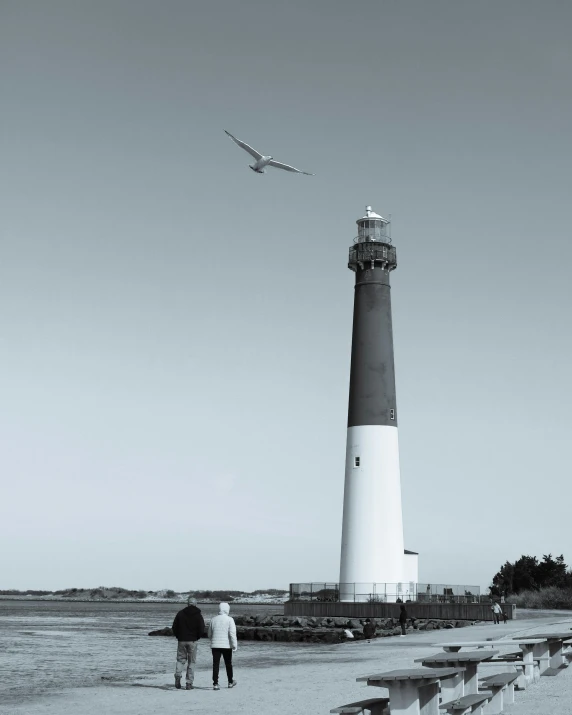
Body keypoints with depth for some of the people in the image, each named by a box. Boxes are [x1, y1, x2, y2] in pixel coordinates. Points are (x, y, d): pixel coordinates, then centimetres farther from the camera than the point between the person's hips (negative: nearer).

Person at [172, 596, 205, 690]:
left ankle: (178, 676, -14)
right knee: (191, 662, 6)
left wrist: (178, 636, 12)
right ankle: (189, 683, 3)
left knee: (180, 659, 12)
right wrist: (196, 637, 8)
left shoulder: (180, 613, 2)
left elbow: (174, 627, 2)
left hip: (182, 640, 1)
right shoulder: (198, 615, -2)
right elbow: (201, 629, -8)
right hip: (193, 641, -1)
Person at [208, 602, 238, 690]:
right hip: (226, 645, -2)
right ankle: (230, 682, 26)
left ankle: (215, 684, -7)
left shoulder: (213, 620, 7)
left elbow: (209, 634, 16)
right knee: (228, 664, 13)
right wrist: (235, 646, -11)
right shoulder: (229, 620, -7)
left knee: (215, 664, 1)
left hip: (215, 646, 2)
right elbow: (232, 634, -13)